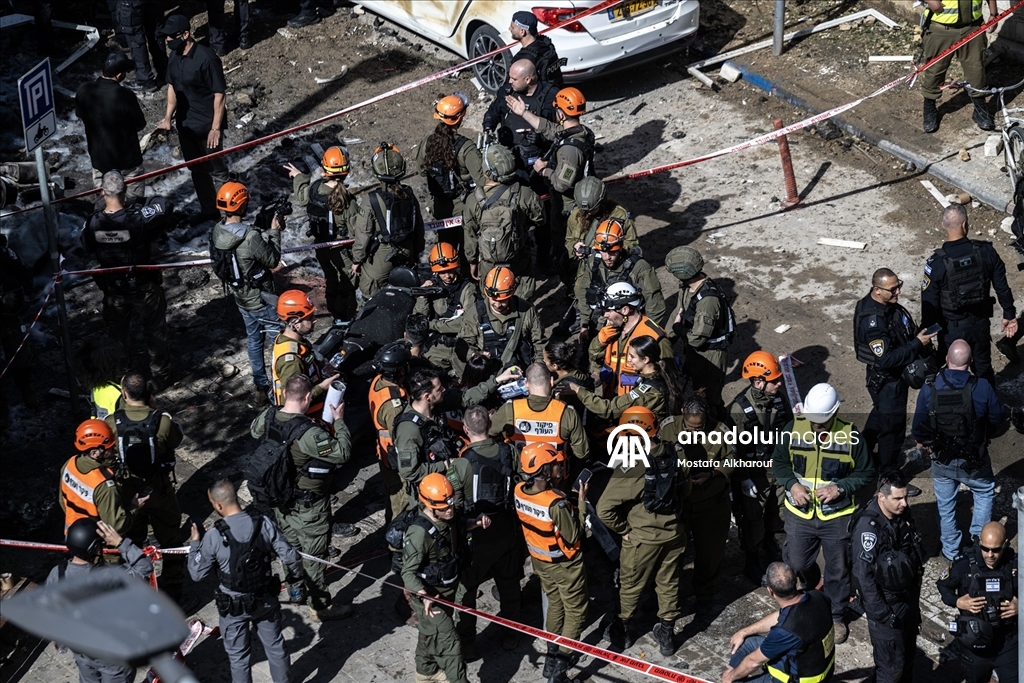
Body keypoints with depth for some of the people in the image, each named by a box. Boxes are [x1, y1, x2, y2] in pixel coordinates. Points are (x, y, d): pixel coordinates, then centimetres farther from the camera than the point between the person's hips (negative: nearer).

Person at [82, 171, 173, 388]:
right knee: (155, 331, 18)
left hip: (113, 290, 3)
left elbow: (87, 246, 2)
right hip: (144, 288, -3)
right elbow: (164, 207, -20)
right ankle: (161, 375, 32)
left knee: (117, 332, 25)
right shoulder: (137, 219, -31)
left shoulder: (93, 223, -19)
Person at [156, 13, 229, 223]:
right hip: (185, 124, 8)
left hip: (207, 125, -8)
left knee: (216, 170, 7)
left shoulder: (206, 58, -24)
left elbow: (219, 94, -21)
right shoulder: (174, 57, -1)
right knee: (196, 169, 20)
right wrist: (168, 117, 7)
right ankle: (208, 209, 36)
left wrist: (216, 128, -21)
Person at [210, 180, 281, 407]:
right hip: (261, 299, -7)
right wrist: (275, 233, -7)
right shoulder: (251, 237, -33)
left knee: (254, 340, 22)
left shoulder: (217, 232, -10)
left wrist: (268, 232, 5)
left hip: (240, 296, 8)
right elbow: (273, 260, -17)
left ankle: (260, 387, 34)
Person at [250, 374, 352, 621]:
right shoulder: (309, 433, -36)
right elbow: (343, 452, -29)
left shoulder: (268, 417, -13)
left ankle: (295, 592, 47)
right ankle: (321, 607, 25)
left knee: (290, 545, 27)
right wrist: (339, 421, -18)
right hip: (309, 505, -7)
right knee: (314, 555, 10)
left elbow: (254, 431, 11)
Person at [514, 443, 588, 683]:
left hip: (539, 560, 7)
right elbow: (573, 537, -23)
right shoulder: (557, 503, -35)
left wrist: (564, 491, -4)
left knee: (555, 605, 27)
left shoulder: (519, 491, -14)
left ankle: (552, 657, 38)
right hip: (564, 565, -7)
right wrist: (581, 503, -18)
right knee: (575, 613, 10)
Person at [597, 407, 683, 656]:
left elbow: (604, 509, -28)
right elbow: (682, 487, 6)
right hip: (673, 532, 4)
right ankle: (666, 635, 33)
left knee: (630, 586, 18)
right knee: (668, 584, 20)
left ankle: (623, 630, 37)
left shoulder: (631, 466, -27)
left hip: (642, 538, -4)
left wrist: (623, 529, -13)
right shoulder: (672, 453, -12)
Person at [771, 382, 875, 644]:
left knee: (838, 569, 10)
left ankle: (835, 616, 30)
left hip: (837, 515, -2)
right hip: (800, 513, 2)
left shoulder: (850, 435, -14)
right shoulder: (794, 429, -10)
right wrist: (791, 484, -15)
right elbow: (778, 461, 3)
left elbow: (865, 472, -5)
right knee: (796, 564, 12)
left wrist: (839, 488, -20)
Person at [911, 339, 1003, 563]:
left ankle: (951, 551, 32)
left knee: (945, 505, 19)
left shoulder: (930, 387, -16)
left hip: (941, 459, 2)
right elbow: (997, 417, -7)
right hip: (973, 460, -1)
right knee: (985, 493, 26)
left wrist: (920, 441, 15)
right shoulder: (982, 387, -21)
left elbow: (919, 421, -5)